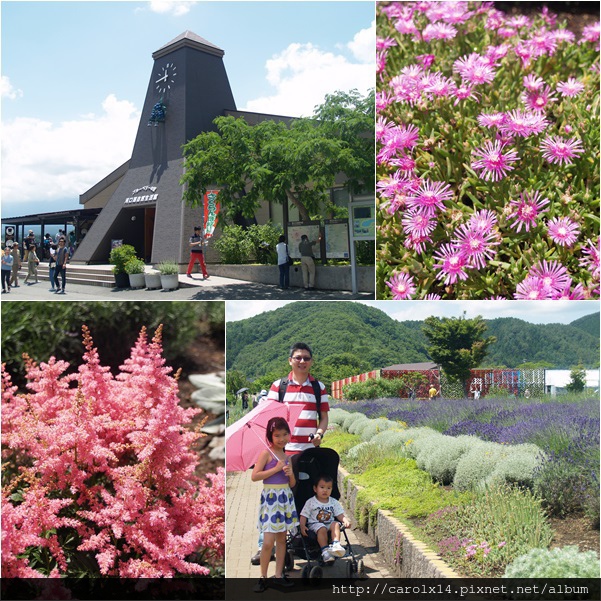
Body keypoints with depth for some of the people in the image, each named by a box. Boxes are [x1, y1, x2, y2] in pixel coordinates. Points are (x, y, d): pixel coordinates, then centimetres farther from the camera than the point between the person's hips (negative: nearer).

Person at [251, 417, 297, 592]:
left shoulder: (286, 456, 11)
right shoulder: (265, 453, -7)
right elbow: (254, 476, -16)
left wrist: (290, 473, -6)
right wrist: (276, 469, -15)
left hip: (285, 498, 6)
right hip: (270, 498, -6)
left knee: (282, 539, 10)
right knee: (268, 542, -8)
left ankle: (279, 575, 19)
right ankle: (263, 577, 7)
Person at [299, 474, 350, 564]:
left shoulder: (334, 502, 9)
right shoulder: (310, 502, 0)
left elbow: (340, 515, 7)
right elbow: (303, 516, -2)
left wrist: (346, 521, -13)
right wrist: (302, 526, -19)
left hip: (329, 523, 3)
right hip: (315, 524, -3)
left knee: (336, 524, -28)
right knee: (322, 529, -34)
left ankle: (336, 544, -35)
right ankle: (325, 550, -34)